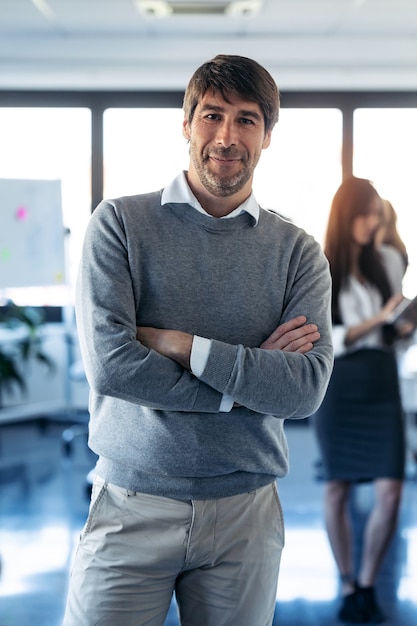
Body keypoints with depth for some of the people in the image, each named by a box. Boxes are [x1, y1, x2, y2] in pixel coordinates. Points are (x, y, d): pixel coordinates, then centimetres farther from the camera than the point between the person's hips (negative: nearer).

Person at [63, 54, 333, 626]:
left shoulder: (298, 252, 3)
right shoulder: (120, 224, -2)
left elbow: (306, 389, -10)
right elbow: (109, 362, -15)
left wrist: (180, 344, -15)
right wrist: (251, 375, -10)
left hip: (244, 513, 2)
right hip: (131, 505, -1)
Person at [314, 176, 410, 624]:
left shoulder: (380, 263, 10)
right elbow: (323, 340, -12)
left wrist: (404, 323, -2)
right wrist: (378, 318, -19)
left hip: (382, 387, 4)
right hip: (339, 388, -4)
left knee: (389, 491, -4)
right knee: (338, 489, 7)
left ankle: (367, 583, 14)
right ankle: (347, 587, 21)